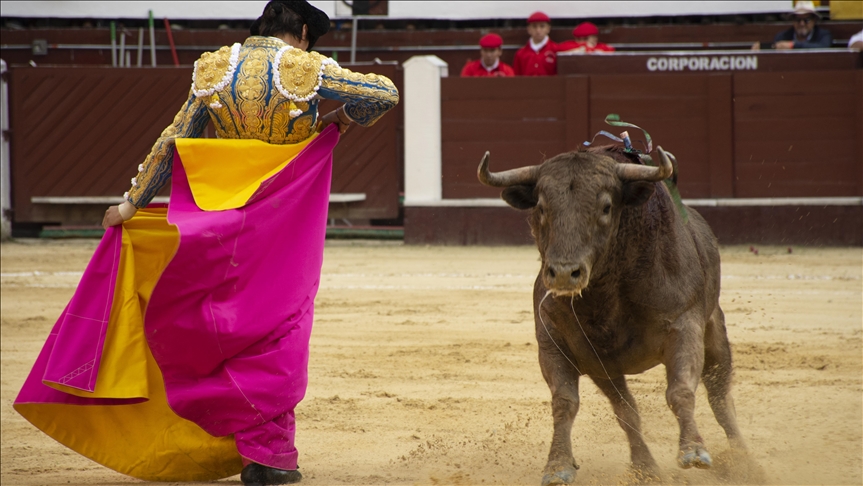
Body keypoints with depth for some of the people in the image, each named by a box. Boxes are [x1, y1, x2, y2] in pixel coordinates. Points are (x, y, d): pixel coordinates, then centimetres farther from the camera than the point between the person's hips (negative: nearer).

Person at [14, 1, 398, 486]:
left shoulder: (216, 69, 2)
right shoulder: (306, 69, -7)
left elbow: (174, 142, 4)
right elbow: (385, 94, -11)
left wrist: (132, 203, 9)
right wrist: (341, 121, 8)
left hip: (223, 219, 3)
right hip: (287, 225, -3)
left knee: (226, 324, 14)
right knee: (279, 329, 3)